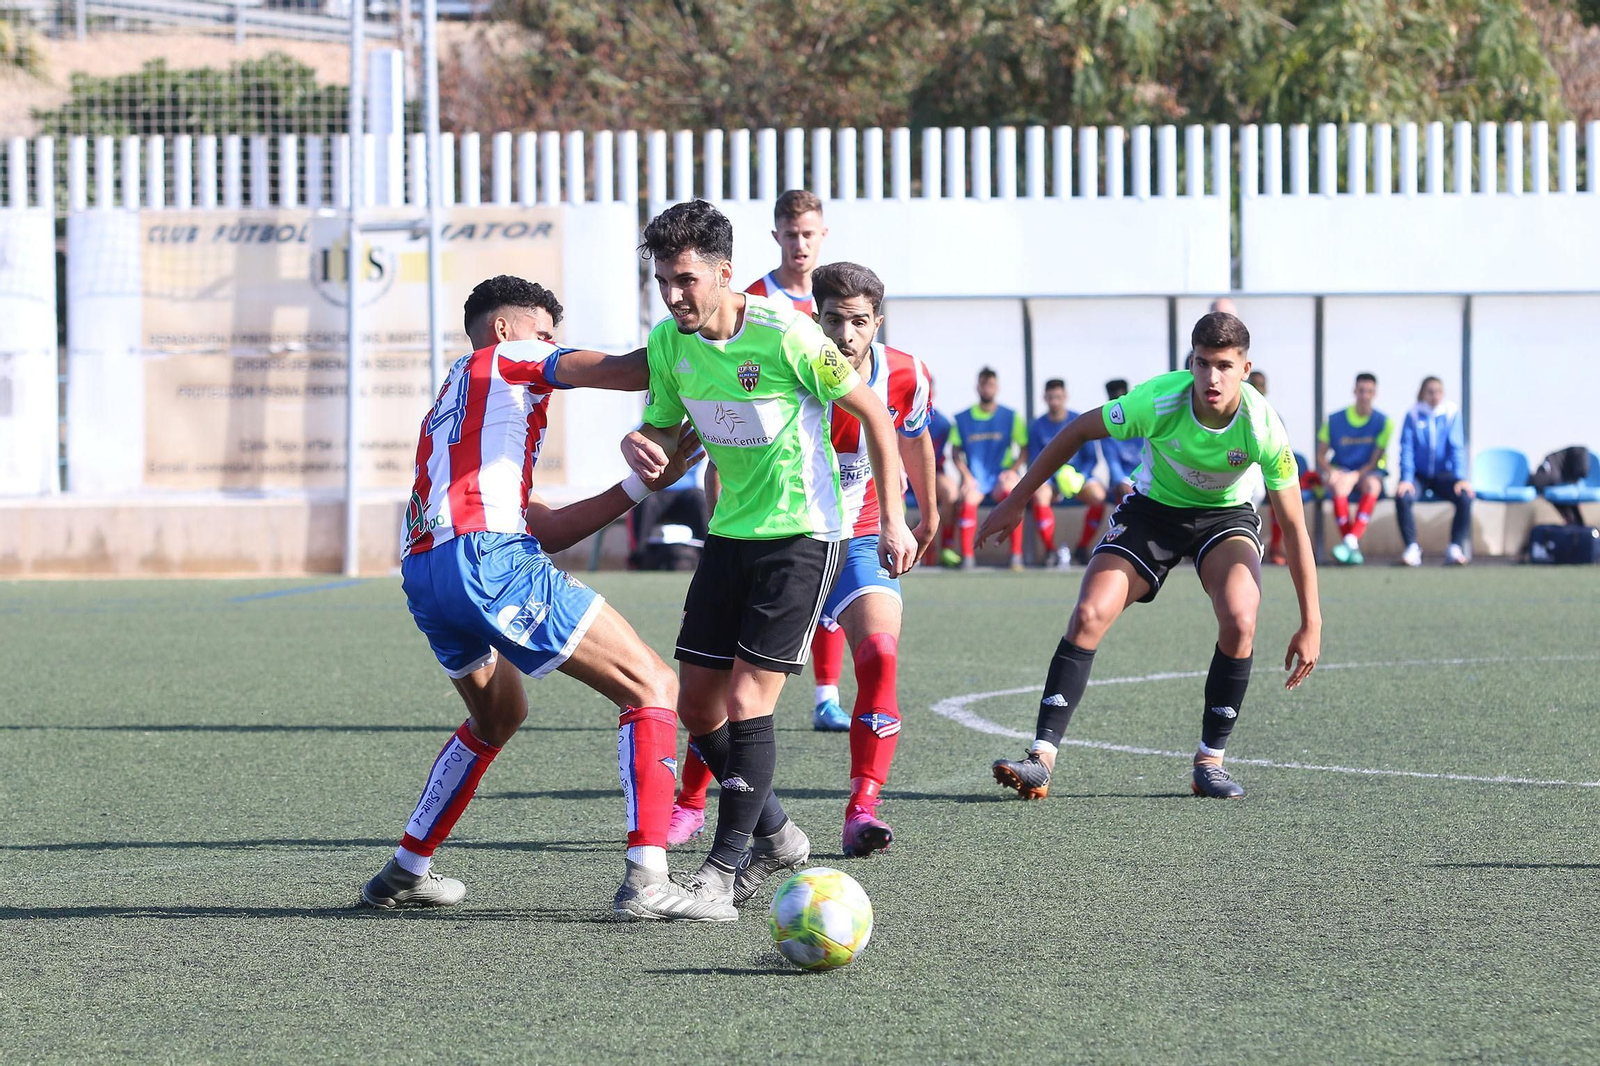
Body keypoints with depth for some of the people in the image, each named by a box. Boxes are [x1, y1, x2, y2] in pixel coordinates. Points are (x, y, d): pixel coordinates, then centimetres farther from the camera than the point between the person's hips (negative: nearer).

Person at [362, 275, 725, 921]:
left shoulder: (444, 413, 35)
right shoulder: (505, 361, 14)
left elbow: (547, 529, 28)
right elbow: (624, 372, -1)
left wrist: (643, 484, 25)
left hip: (421, 575, 9)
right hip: (486, 555, -9)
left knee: (499, 716, 35)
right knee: (651, 686, -5)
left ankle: (404, 873, 36)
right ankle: (646, 881, -19)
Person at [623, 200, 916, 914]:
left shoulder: (784, 334, -20)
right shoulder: (668, 343, -2)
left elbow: (874, 415, -10)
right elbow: (663, 427, 12)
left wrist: (893, 520, -10)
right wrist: (639, 445, -14)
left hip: (802, 535, -7)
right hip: (731, 533, 7)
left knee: (746, 701, -13)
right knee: (697, 705, 5)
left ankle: (726, 867, -3)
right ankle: (774, 834, 25)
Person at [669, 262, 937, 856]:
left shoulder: (906, 378, -13)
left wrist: (927, 515, 25)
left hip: (857, 540, 0)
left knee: (879, 658, -24)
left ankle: (862, 811, -21)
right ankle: (688, 806, 16)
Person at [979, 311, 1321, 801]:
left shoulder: (1263, 428, -29)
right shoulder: (1159, 401, -29)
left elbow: (1294, 526, -20)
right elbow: (1078, 431, -12)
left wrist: (1311, 623, -20)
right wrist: (1014, 503, -8)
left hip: (1226, 516, 0)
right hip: (1153, 507, 0)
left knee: (1239, 622, -26)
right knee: (1089, 614, -18)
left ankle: (1209, 761, -8)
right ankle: (1041, 760, -16)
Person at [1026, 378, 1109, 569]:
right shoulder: (1037, 427, 3)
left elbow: (1092, 458, 3)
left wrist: (1081, 476, -17)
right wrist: (1055, 480, -16)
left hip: (1078, 476, 0)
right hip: (1049, 479, 0)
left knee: (1098, 495, -31)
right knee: (1039, 495, -35)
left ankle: (1083, 547, -12)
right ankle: (1050, 551, -26)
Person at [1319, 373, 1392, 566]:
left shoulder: (1383, 422, 0)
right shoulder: (1335, 420, 3)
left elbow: (1375, 461, -5)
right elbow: (1321, 455, 7)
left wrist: (1355, 475, -22)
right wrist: (1330, 471, -15)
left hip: (1367, 472, 0)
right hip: (1339, 471, 0)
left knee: (1372, 484, -38)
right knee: (1339, 486, -37)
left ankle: (1351, 540, -48)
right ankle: (1352, 548, -35)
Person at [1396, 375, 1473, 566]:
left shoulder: (1452, 414, 0)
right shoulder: (1413, 416, -1)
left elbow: (1457, 448, -4)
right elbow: (1406, 450, -5)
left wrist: (1461, 478, -17)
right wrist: (1406, 479, -18)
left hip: (1443, 475, 0)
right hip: (1419, 475, 0)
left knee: (1465, 496, -30)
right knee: (1403, 497, -32)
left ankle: (1455, 548, -21)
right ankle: (1412, 548, -25)